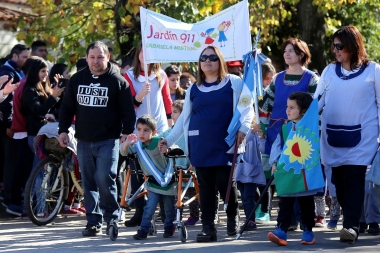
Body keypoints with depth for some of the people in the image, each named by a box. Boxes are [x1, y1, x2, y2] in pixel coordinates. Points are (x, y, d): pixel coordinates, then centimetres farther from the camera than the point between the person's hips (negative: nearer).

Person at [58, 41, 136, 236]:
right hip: (84, 141, 4)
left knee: (105, 179, -12)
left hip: (108, 140, -4)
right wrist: (63, 130, 7)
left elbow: (127, 109, -1)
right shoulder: (77, 79, 9)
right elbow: (67, 107, 14)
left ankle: (112, 218, 3)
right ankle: (93, 221, 11)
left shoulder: (117, 81, -1)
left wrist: (127, 132, -9)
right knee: (89, 183, 5)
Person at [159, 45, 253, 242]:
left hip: (225, 144, -3)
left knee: (225, 183, -5)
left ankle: (233, 217, 22)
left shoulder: (234, 83, 5)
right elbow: (184, 118, 18)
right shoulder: (194, 89, 14)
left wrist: (243, 128, -14)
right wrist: (169, 139, 14)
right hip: (200, 146, 3)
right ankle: (208, 228, 6)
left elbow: (247, 108, 3)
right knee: (205, 186, 2)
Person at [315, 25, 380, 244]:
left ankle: (351, 226, -18)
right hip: (333, 136, 4)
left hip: (361, 136, -4)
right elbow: (317, 102, 13)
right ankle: (352, 221, 12)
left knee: (353, 179, -14)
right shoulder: (329, 71, 12)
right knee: (339, 180, 2)